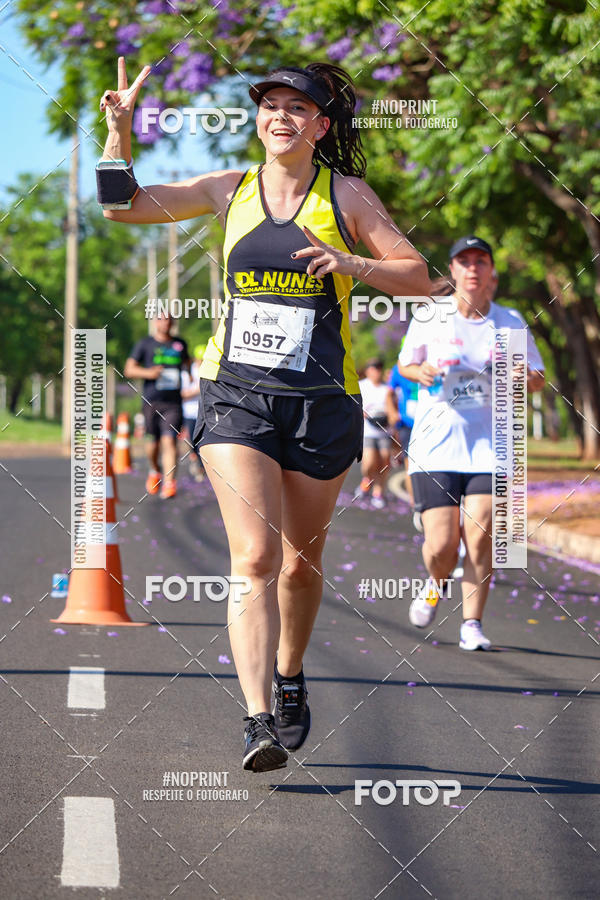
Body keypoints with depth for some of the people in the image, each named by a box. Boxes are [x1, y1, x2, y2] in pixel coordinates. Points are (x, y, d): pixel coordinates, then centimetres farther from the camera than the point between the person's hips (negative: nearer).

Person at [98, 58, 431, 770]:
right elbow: (124, 206, 6)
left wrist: (353, 264, -17)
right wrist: (119, 132, -9)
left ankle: (290, 678, 40)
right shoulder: (230, 191, 6)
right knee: (254, 558, -15)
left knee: (301, 559, 13)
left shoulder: (346, 195, 2)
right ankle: (258, 721, -21)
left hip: (320, 401, 1)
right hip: (235, 394, -1)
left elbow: (417, 276, 1)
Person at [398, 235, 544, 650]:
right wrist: (422, 373, -7)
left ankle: (472, 624, 2)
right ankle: (436, 585, 28)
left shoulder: (511, 322, 6)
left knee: (480, 537, -12)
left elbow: (538, 378, 13)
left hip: (490, 446, 1)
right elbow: (405, 363, 17)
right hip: (435, 444, -1)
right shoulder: (429, 318, 3)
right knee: (441, 546, -6)